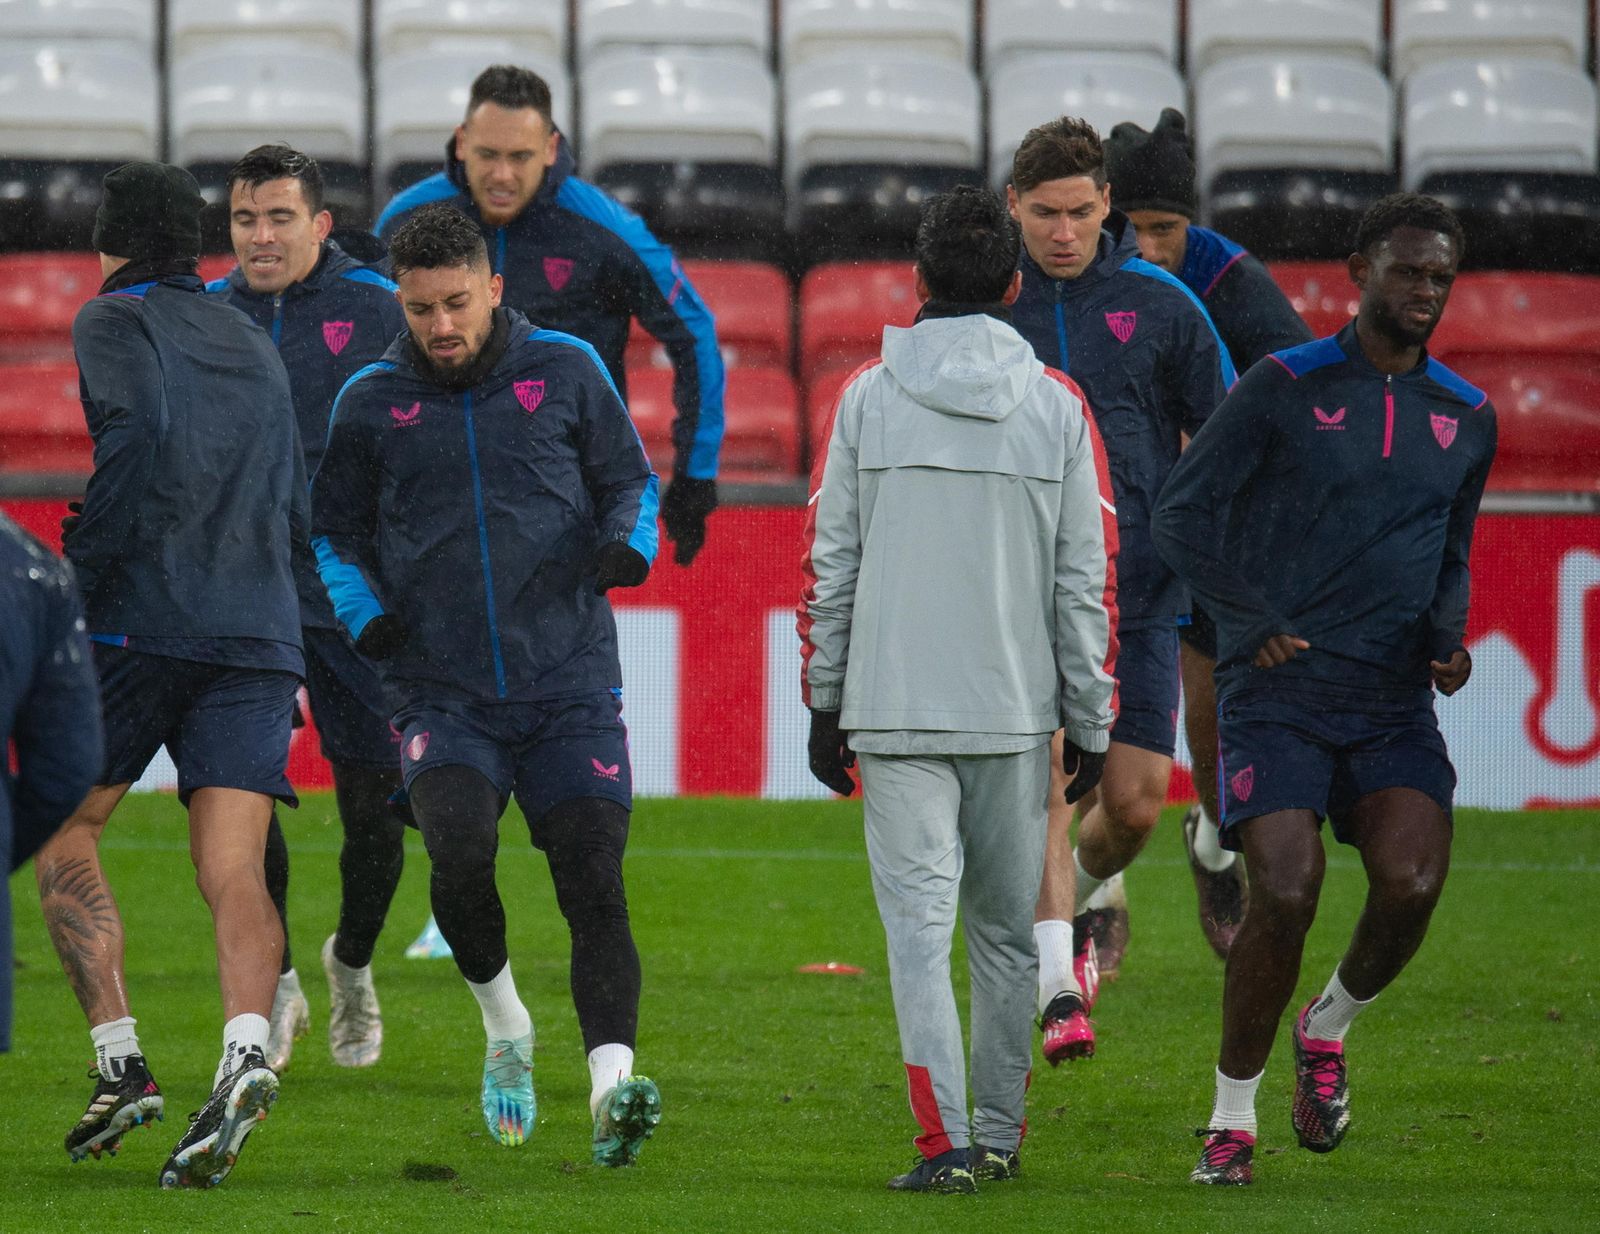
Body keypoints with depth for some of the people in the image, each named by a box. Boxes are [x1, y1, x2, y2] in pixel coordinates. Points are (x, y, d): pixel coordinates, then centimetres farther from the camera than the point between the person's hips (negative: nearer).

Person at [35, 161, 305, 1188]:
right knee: (235, 873, -5)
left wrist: (72, 574, -14)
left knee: (62, 835, 11)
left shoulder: (115, 322, 3)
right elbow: (294, 514, 26)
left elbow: (134, 429, -17)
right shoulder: (256, 350, 23)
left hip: (140, 618, -5)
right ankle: (247, 1053, -31)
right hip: (260, 631, 5)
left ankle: (120, 1063, -3)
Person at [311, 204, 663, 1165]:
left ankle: (611, 1085, -17)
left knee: (595, 885, -12)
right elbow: (335, 533, 16)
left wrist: (628, 544, -8)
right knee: (460, 851, -22)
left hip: (570, 687, 0)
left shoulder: (566, 370, 4)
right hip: (444, 694, 0)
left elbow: (631, 480, 14)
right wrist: (365, 614, -3)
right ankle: (506, 1029, 4)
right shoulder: (371, 401, 6)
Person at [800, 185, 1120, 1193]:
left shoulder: (866, 398, 0)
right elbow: (1088, 579, 1)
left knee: (919, 922, -4)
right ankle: (1000, 1136, 19)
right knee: (1007, 928, 13)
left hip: (893, 708, -1)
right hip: (1017, 711, 1)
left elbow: (830, 563, 3)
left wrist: (825, 703, 11)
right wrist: (1091, 722, 8)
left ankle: (946, 1139, -14)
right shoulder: (1058, 406, 1)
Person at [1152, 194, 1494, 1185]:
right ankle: (1233, 1119, 0)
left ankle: (1329, 1029, 11)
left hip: (1395, 704, 3)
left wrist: (1447, 637, 6)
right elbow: (1181, 516, 0)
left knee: (1413, 881, -20)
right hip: (1279, 691, -3)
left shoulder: (1467, 417, 13)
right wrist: (1255, 619, -9)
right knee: (1286, 892, -18)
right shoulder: (1284, 389, 0)